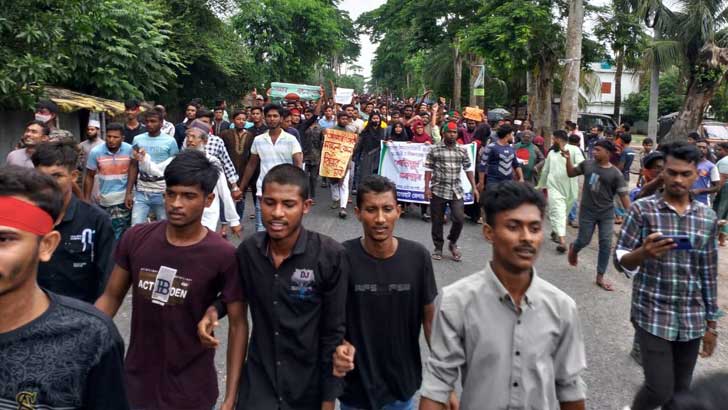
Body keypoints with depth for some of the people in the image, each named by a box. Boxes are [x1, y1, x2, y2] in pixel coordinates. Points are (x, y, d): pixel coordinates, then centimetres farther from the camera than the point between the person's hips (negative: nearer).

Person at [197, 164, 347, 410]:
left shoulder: (330, 256, -18)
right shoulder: (248, 250, -8)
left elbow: (334, 332, -12)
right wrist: (214, 311, -8)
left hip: (309, 388, -2)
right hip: (257, 383, 2)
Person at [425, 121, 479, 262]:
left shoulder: (462, 151, 6)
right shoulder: (434, 150, -2)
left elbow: (468, 169, 9)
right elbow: (428, 169, -1)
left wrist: (474, 188, 4)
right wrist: (427, 188, -9)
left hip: (456, 191, 2)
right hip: (438, 191, -2)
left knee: (459, 219, -6)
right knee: (437, 221, 5)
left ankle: (452, 243, 20)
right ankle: (438, 247, 22)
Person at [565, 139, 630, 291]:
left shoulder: (616, 174, -9)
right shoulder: (587, 164, -2)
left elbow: (624, 195, -8)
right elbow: (571, 173, 13)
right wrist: (568, 159, -3)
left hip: (607, 214, -1)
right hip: (587, 212, 1)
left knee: (606, 245, -1)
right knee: (584, 240, 7)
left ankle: (600, 277, 11)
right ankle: (573, 249, 46)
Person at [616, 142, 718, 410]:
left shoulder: (708, 217, 4)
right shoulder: (643, 209, -7)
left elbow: (709, 273, 10)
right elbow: (621, 260, -7)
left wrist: (711, 323, 11)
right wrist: (644, 252, -29)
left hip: (692, 319, 4)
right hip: (653, 315, -4)